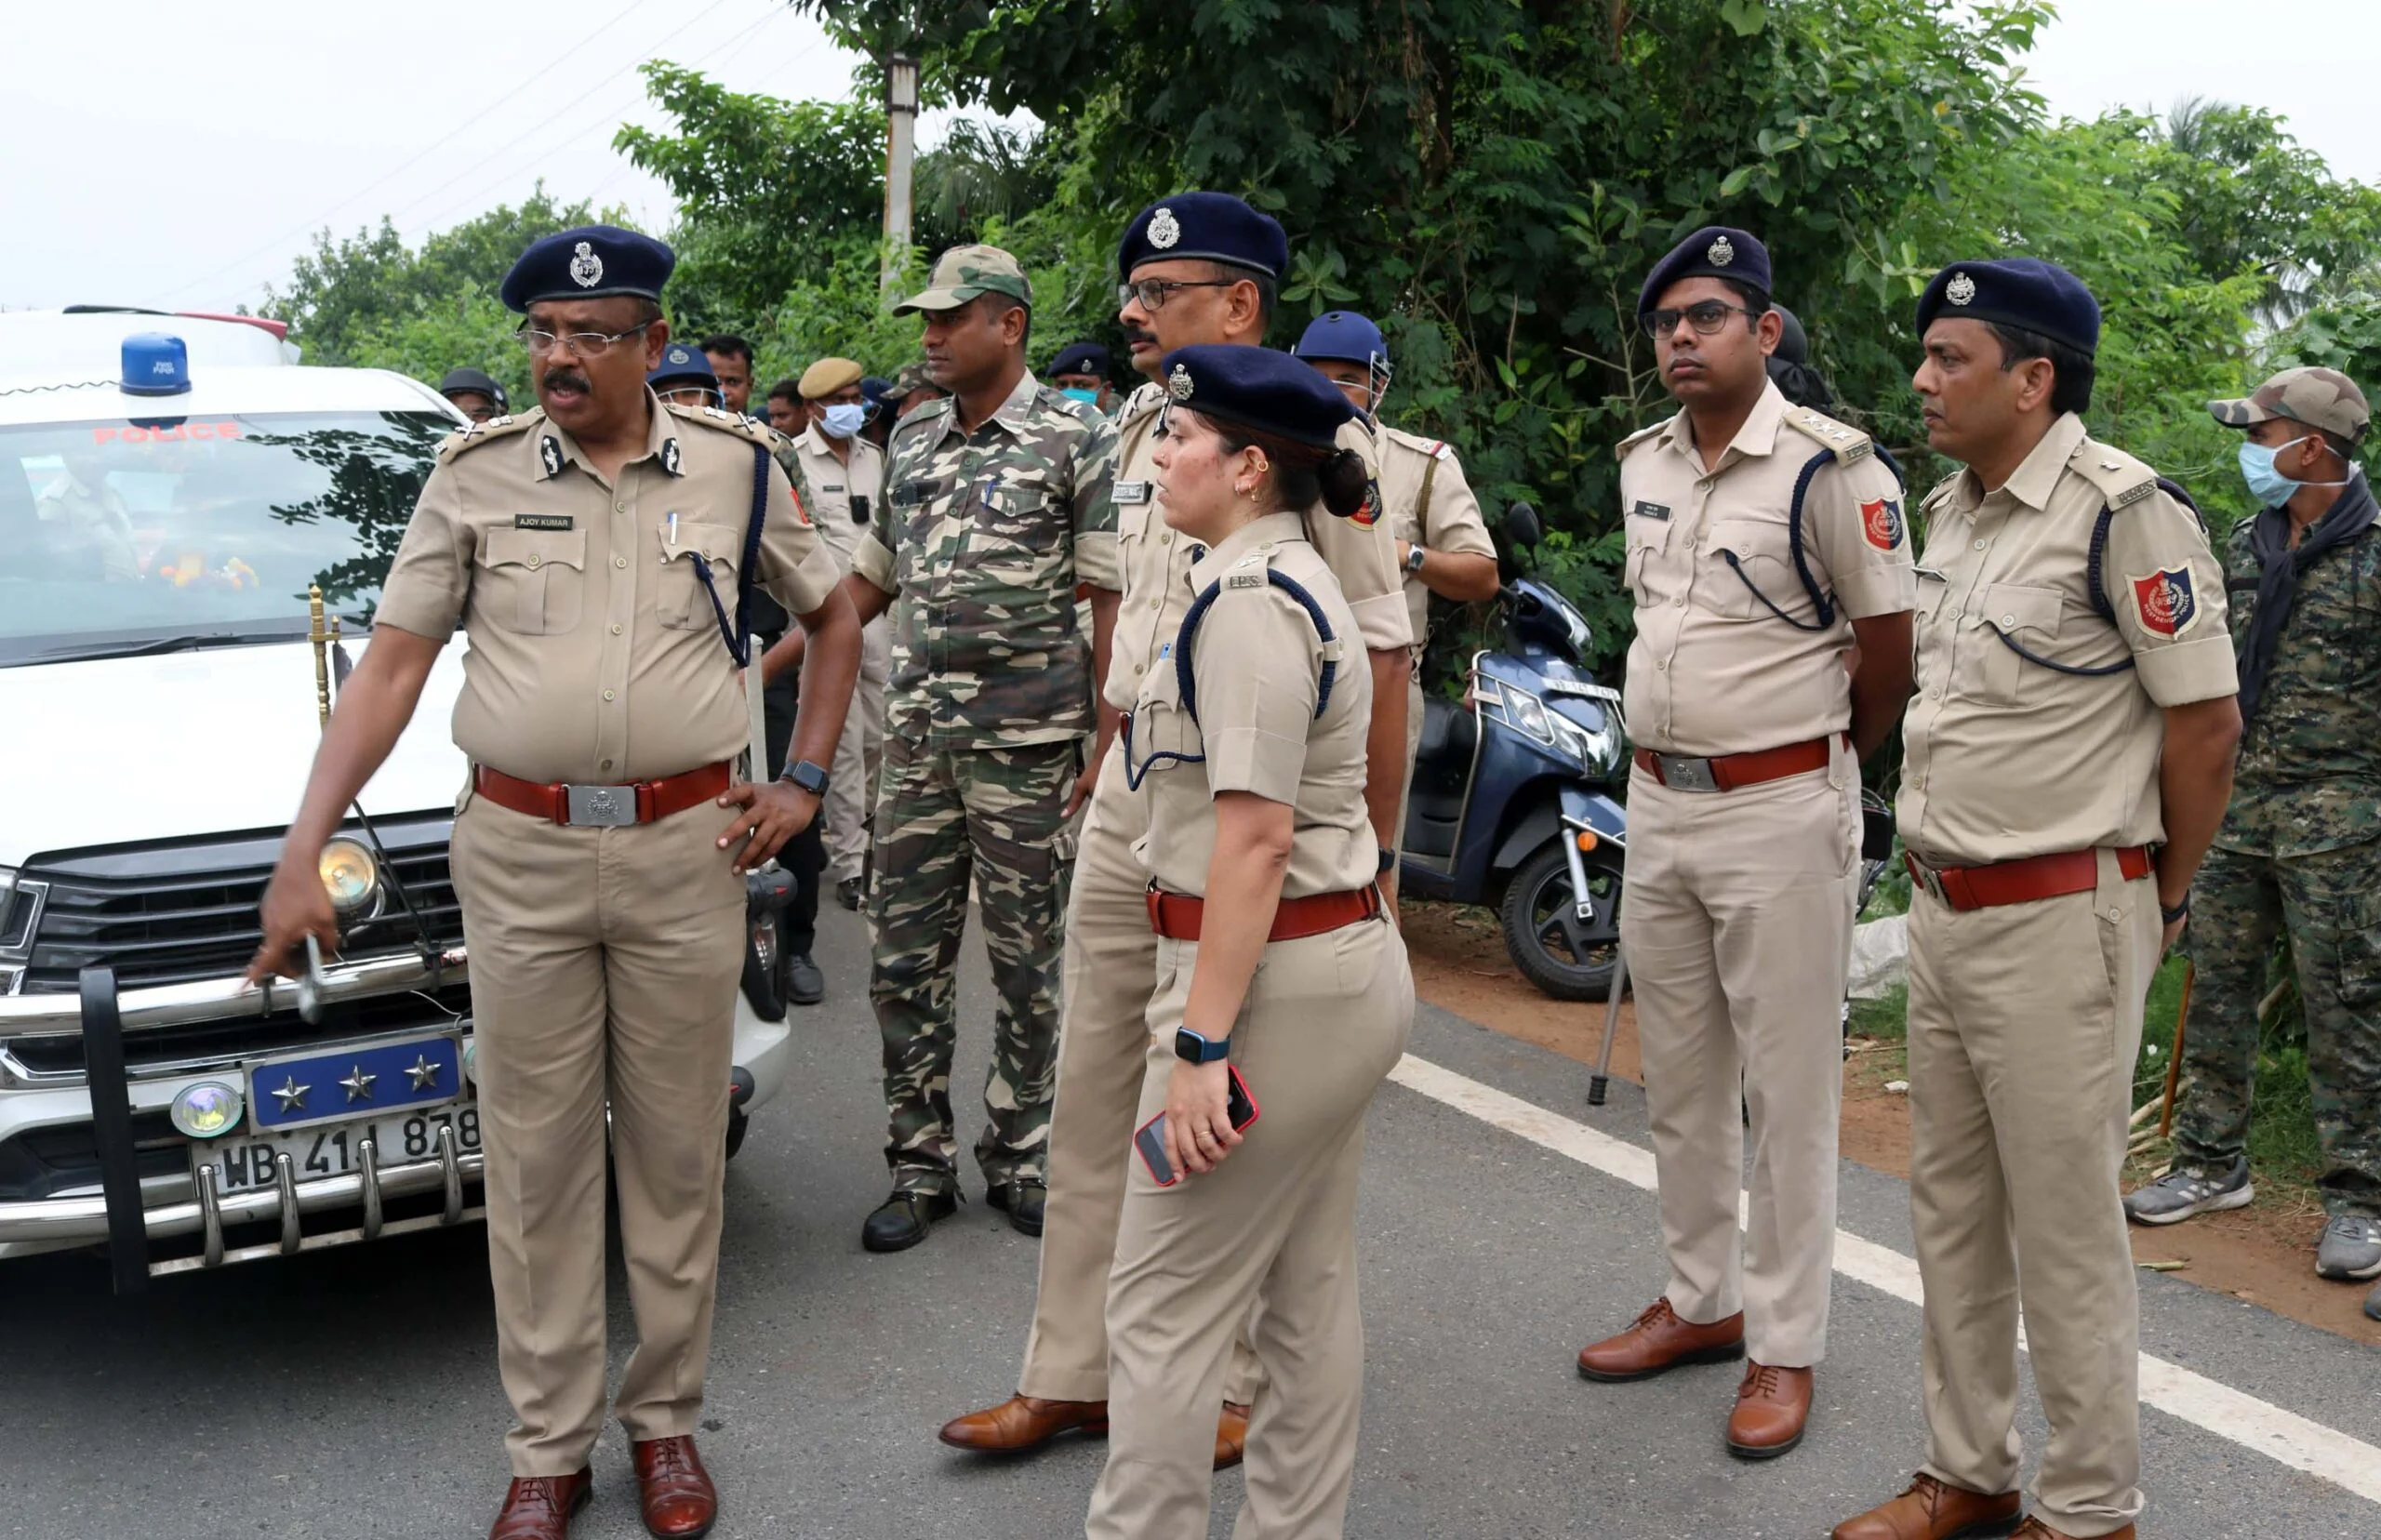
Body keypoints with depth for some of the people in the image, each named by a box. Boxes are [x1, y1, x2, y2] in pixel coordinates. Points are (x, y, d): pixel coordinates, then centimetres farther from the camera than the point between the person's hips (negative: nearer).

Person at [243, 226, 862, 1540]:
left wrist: (802, 779, 6)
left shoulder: (735, 468, 3)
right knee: (536, 1159, 6)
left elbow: (833, 614, 15)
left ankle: (666, 1418, 25)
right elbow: (391, 667, 2)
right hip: (519, 852, 0)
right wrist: (302, 853, -4)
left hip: (686, 848, 0)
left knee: (676, 1151, 9)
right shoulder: (475, 477, 2)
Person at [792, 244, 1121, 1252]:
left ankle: (1017, 1152, 21)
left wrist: (1107, 743, -11)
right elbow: (867, 581, 19)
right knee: (903, 961, 5)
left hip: (1027, 743, -5)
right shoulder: (912, 442, 12)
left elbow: (1112, 603, -6)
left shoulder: (1077, 441, -4)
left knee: (1026, 961, 6)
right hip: (917, 740, 5)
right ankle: (921, 1166, 16)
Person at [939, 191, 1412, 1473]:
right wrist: (1106, 761, 17)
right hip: (1132, 789, 8)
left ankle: (1240, 1384, 19)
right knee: (1095, 1089, 11)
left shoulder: (1313, 434, -11)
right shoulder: (1140, 435, 13)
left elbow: (1380, 653, -13)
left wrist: (1373, 853, -14)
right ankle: (1071, 1374, 23)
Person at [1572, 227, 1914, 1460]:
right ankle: (1702, 1300, 31)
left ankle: (1785, 1346, 12)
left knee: (1789, 1090, 1)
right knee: (1678, 1077, 16)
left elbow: (1888, 646, -7)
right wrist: (1671, 743, 16)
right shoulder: (1642, 464, 8)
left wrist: (1825, 761, 5)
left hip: (1781, 813, -7)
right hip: (1657, 803, 7)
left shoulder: (1828, 468, -13)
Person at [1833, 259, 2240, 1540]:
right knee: (1949, 1213, 16)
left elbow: (2205, 722, -12)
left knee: (2066, 1230, 2)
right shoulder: (1950, 508, 11)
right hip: (1942, 908, 9)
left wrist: (2157, 903, -2)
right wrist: (1934, 875, 16)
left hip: (2059, 920, -8)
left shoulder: (2123, 510, -15)